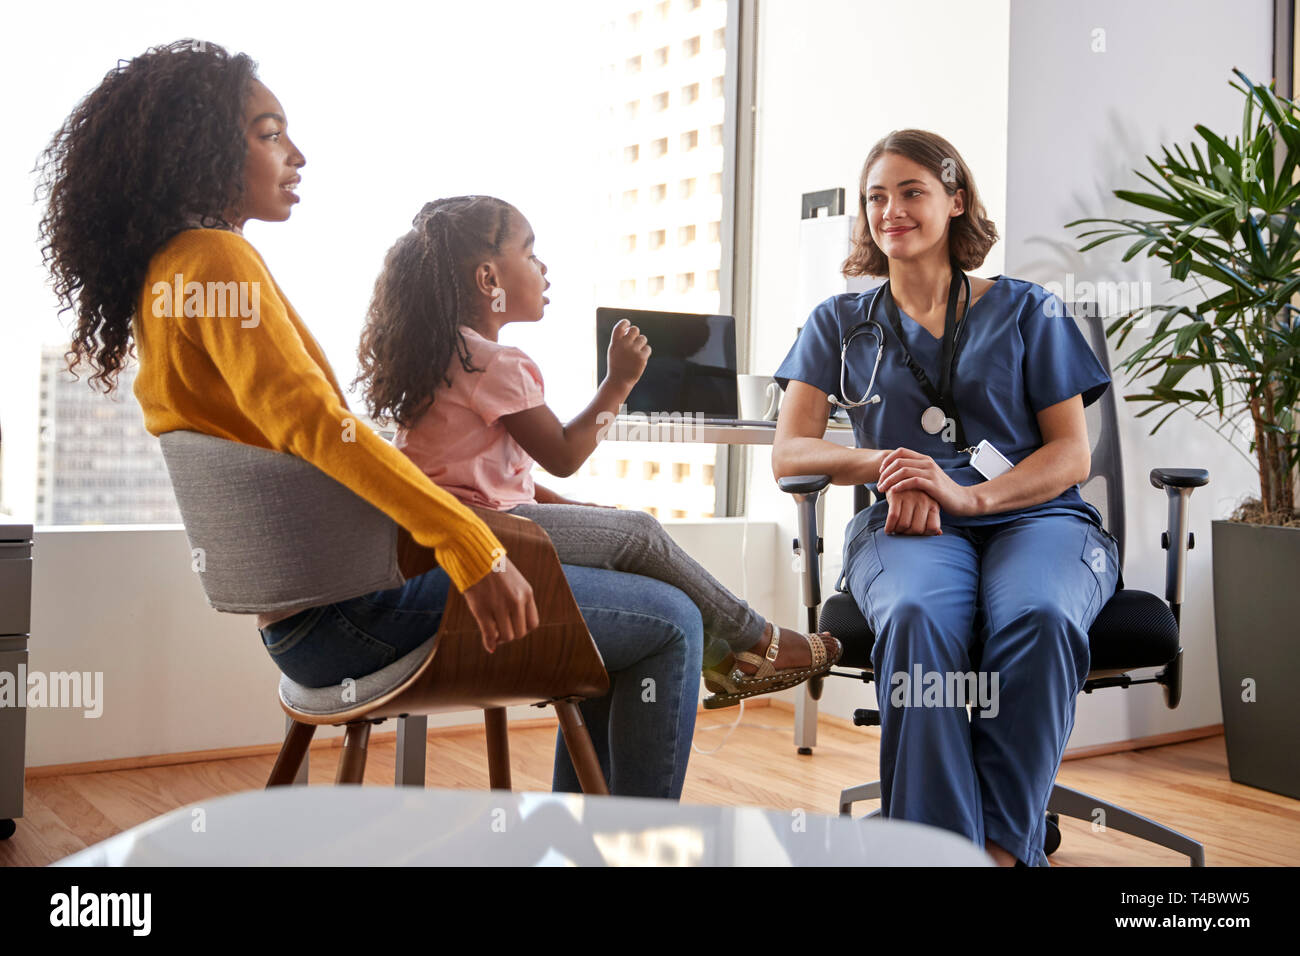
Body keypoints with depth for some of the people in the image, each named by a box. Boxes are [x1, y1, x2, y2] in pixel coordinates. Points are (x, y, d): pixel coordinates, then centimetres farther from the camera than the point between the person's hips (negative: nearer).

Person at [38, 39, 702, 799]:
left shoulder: (163, 276, 17)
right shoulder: (218, 260, -13)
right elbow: (314, 423, -27)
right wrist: (474, 548, -30)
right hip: (353, 605, -10)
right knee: (670, 625, -5)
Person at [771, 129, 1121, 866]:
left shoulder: (1026, 310, 15)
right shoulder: (841, 323, 18)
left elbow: (1072, 454, 7)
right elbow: (789, 454, 11)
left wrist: (968, 496, -13)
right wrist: (881, 463, -10)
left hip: (1034, 518, 0)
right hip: (907, 528, 0)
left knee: (1039, 620, -37)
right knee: (918, 619, -37)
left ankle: (1003, 845, -30)